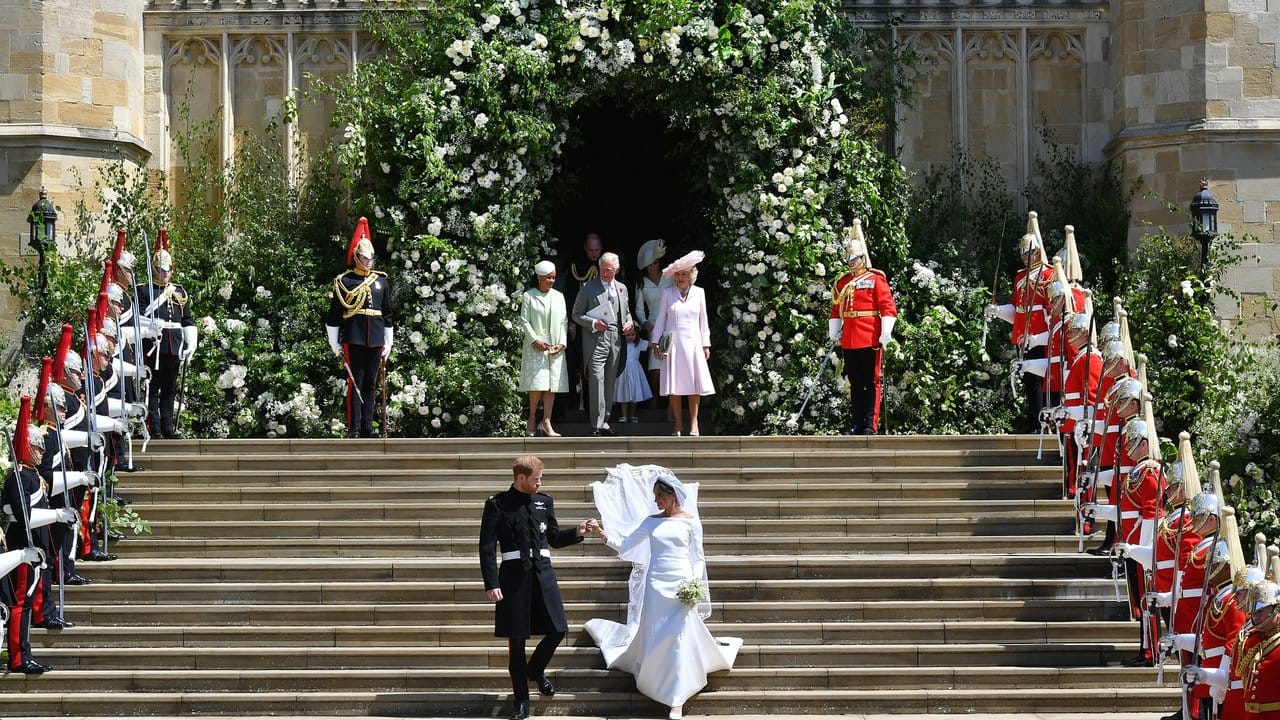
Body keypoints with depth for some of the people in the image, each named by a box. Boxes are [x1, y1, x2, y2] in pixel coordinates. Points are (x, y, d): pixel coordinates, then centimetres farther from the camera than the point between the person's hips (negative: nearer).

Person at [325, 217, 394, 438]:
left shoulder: (381, 281, 12)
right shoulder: (344, 282, 0)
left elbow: (388, 315, 16)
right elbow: (333, 316, 1)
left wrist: (388, 344, 13)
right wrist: (334, 345, -2)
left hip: (375, 340, 4)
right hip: (353, 340, -4)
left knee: (370, 384, 6)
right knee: (355, 384, -4)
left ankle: (367, 428, 10)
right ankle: (354, 430, -3)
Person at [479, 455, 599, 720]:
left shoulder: (544, 502, 10)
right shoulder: (497, 505, -3)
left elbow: (554, 538, 19)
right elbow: (487, 547, -5)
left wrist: (577, 532, 1)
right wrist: (491, 584, -12)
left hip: (543, 573, 4)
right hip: (514, 576, -4)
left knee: (558, 630, -1)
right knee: (516, 639, 3)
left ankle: (536, 670, 30)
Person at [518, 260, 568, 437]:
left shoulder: (559, 297, 12)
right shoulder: (529, 296, 1)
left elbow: (564, 322, 10)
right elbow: (524, 321, -3)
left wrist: (562, 343, -2)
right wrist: (535, 340, -13)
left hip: (555, 347, 4)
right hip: (535, 346, -4)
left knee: (552, 384, -1)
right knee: (537, 383, -10)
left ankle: (546, 423, 0)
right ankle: (532, 419, 5)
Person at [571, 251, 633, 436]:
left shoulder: (622, 288, 15)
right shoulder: (589, 287, 0)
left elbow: (627, 311, 27)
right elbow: (577, 314, 1)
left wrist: (628, 322, 5)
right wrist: (593, 323, -14)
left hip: (615, 339, 5)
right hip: (596, 339, -5)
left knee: (610, 382, 8)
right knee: (597, 380, -14)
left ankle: (604, 422, 15)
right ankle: (596, 426, -14)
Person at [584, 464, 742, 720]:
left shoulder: (690, 521, -1)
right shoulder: (650, 521, 7)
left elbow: (697, 558, 2)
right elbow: (624, 545, 4)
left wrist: (695, 585, -10)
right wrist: (606, 536, -13)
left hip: (681, 586, -3)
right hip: (655, 585, 3)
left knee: (679, 639, -7)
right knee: (652, 637, 7)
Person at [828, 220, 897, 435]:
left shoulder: (876, 280, -3)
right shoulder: (842, 283, 12)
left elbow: (888, 307, -8)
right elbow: (836, 310, 19)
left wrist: (885, 334, -14)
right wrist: (834, 334, 15)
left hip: (871, 340, -5)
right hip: (849, 341, 5)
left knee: (871, 383, -1)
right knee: (855, 383, 10)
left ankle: (871, 425, -1)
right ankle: (857, 423, 15)